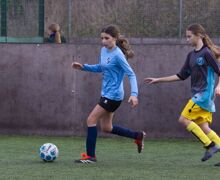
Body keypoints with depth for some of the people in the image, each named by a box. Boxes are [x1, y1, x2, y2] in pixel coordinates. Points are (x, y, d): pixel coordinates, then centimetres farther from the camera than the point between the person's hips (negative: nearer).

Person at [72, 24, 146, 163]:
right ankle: (138, 136, 29)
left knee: (91, 120, -9)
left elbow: (131, 74, -19)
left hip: (113, 95, -9)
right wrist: (83, 67, 11)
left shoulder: (118, 55, -18)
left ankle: (90, 156, -1)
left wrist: (134, 94, -30)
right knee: (106, 128, 16)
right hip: (106, 94, 9)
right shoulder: (104, 50, 7)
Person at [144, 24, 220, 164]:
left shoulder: (206, 53, -10)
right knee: (204, 127, 2)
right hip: (199, 94, 8)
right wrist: (158, 80, 19)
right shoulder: (191, 55, 15)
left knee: (184, 119, -12)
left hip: (205, 93, -8)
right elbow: (182, 76, 20)